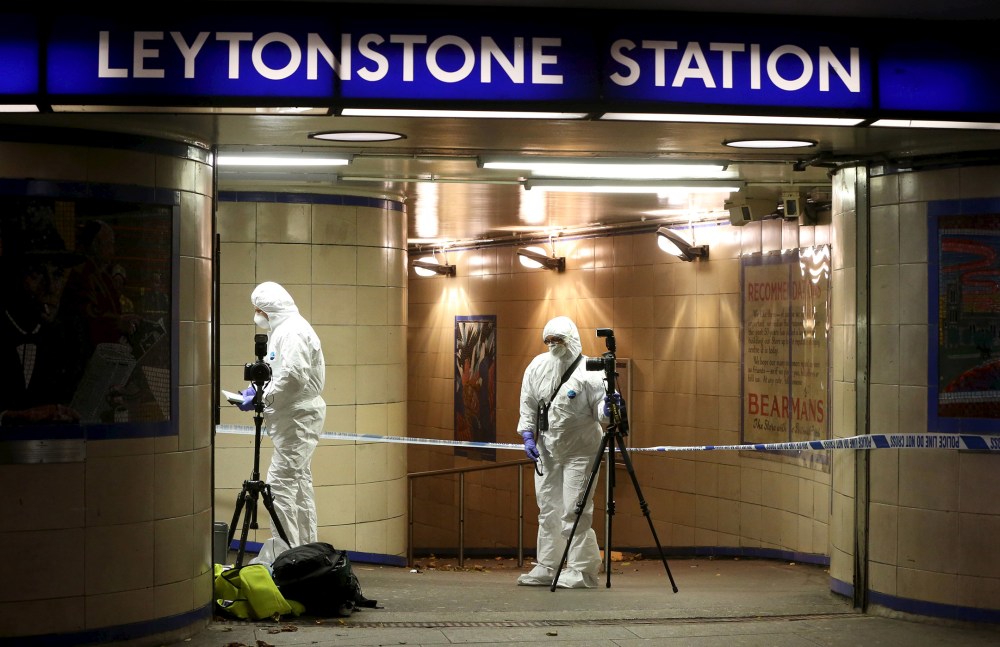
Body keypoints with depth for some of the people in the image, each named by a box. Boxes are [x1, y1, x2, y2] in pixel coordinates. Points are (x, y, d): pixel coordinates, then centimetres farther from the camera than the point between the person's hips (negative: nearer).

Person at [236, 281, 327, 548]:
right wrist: (257, 390, 9)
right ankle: (306, 549, 21)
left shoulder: (293, 330, -16)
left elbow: (294, 376, -26)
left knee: (280, 483, -13)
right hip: (297, 418, 11)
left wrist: (261, 398, -19)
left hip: (298, 417, -11)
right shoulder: (284, 329, 17)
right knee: (300, 484, 14)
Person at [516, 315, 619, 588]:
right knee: (548, 508, 13)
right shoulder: (537, 366, 2)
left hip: (580, 450, -6)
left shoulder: (589, 371, -13)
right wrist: (527, 435, 2)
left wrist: (607, 409, -35)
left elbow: (599, 410, -12)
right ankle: (546, 568, 22)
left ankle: (581, 570, -3)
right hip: (547, 448, 6)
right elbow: (528, 405, 11)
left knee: (574, 511, -10)